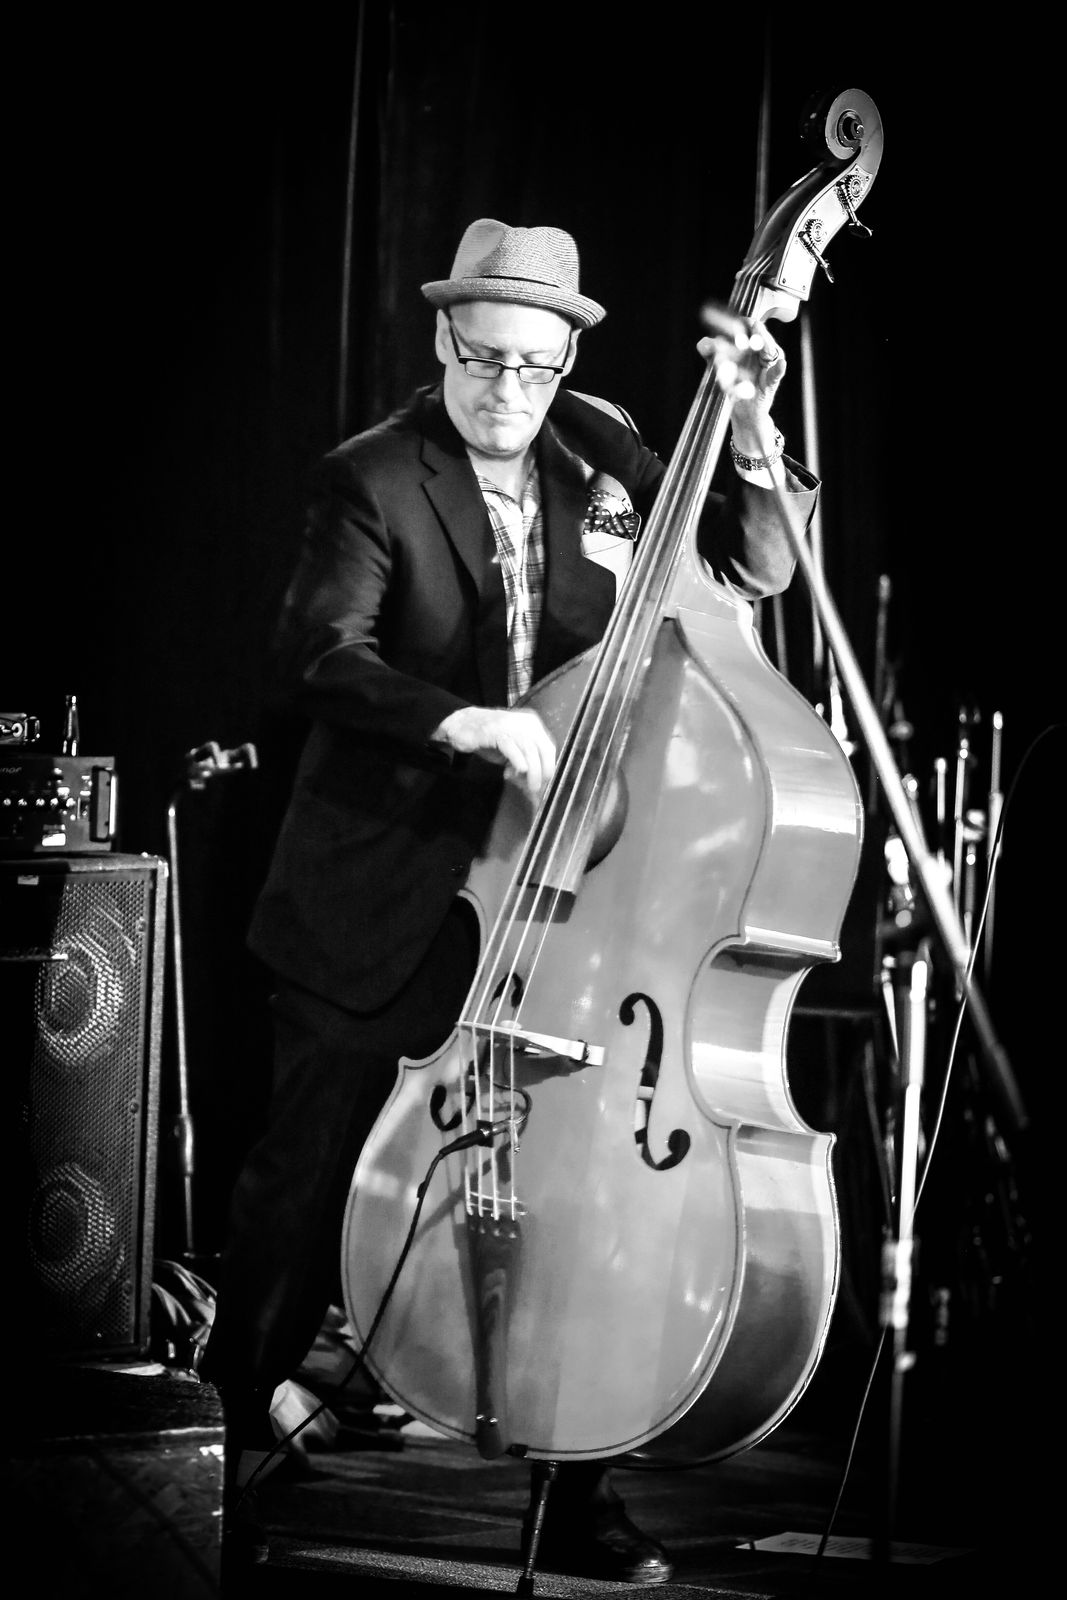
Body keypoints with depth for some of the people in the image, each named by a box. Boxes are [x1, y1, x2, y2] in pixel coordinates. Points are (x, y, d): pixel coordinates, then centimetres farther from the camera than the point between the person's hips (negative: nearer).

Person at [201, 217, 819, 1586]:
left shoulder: (601, 453, 6)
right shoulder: (374, 481, -8)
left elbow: (757, 570, 8)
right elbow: (318, 656, -22)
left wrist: (750, 436, -10)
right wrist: (462, 721, -37)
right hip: (385, 899, -3)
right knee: (308, 1172, 6)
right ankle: (230, 1413, 27)